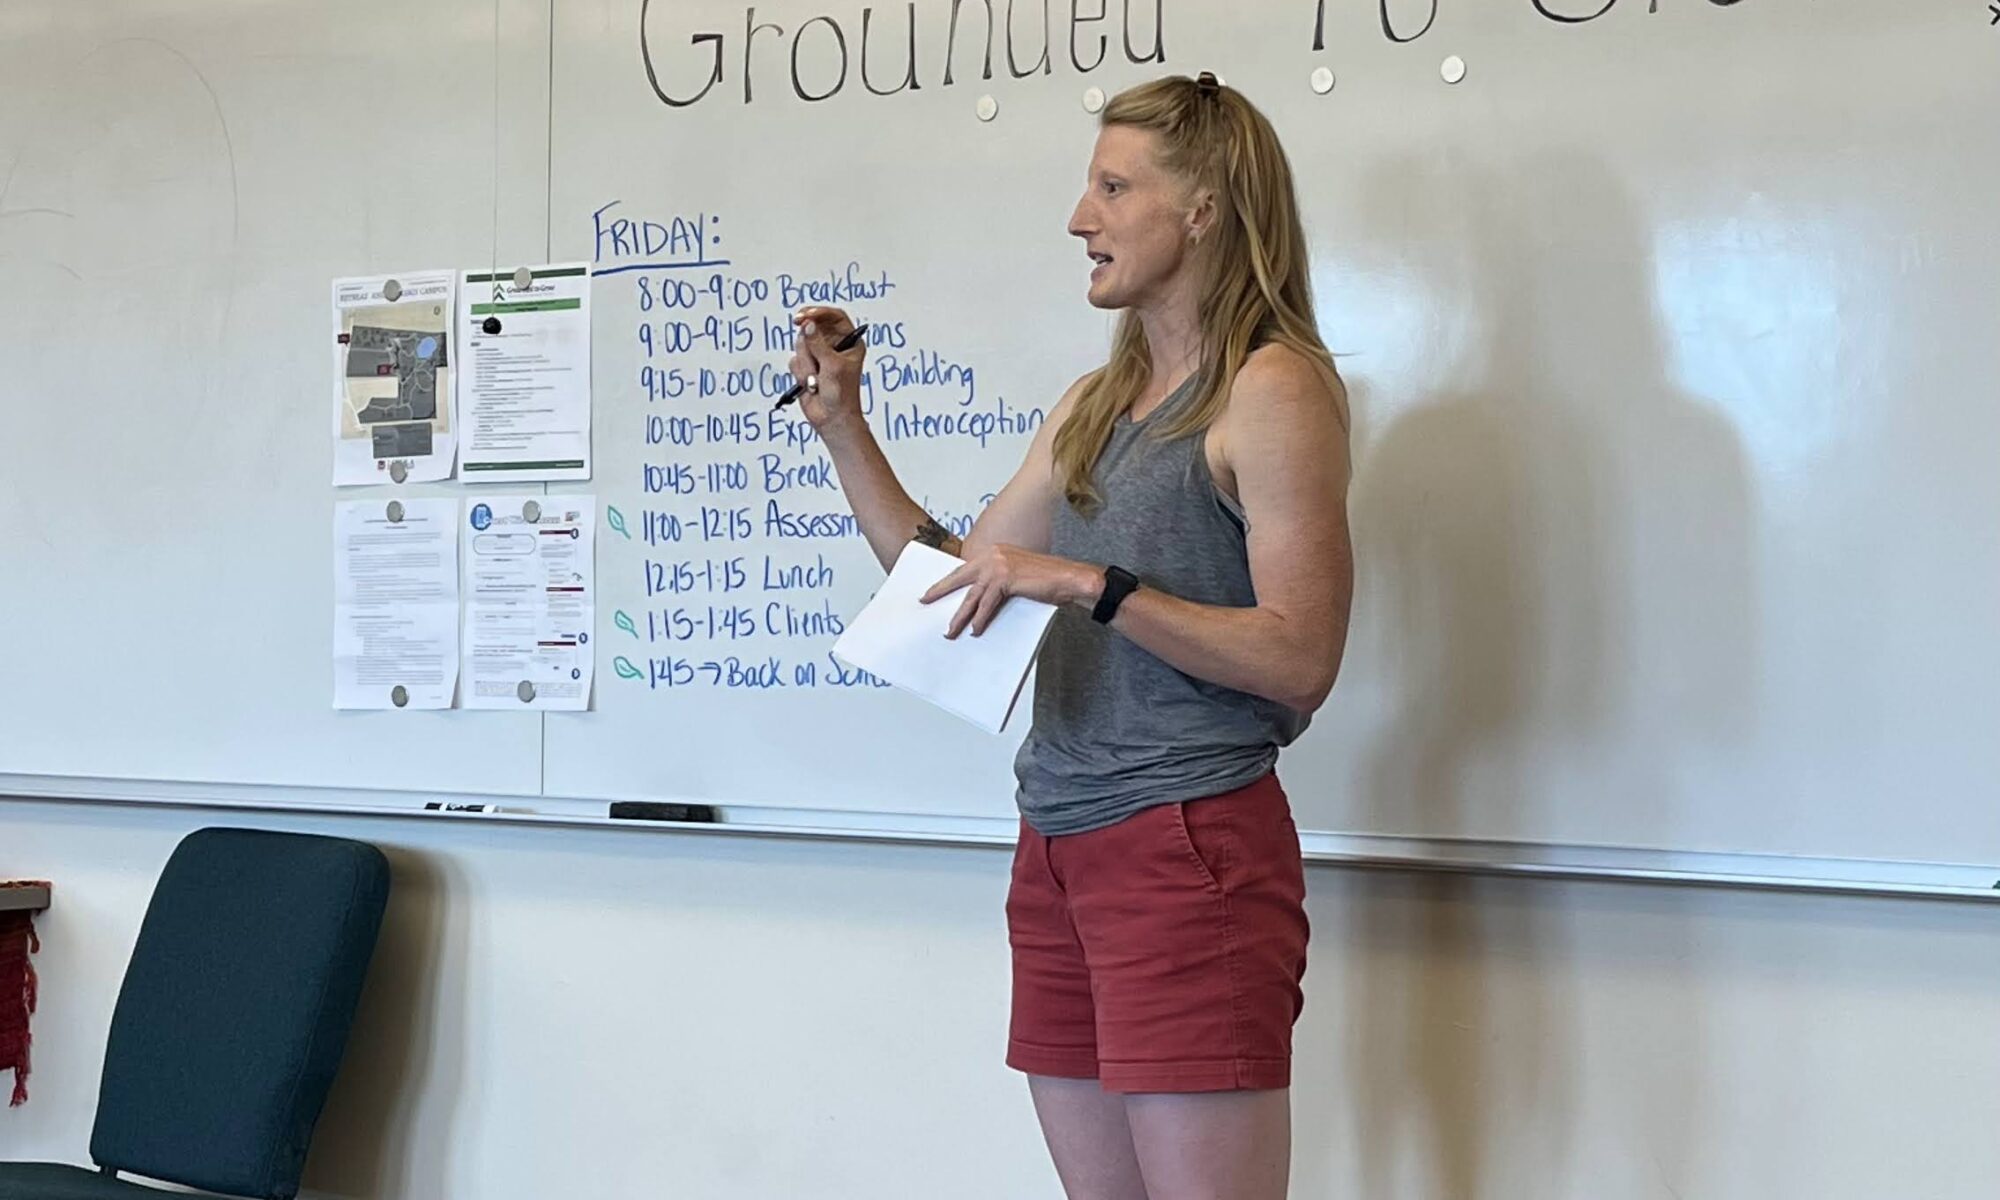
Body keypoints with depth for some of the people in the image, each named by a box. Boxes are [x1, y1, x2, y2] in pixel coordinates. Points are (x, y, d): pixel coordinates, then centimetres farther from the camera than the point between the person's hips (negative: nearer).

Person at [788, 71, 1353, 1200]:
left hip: (1192, 843, -8)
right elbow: (955, 582, 22)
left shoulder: (1274, 387, -8)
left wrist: (1085, 583, -19)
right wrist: (842, 423, 17)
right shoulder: (1094, 407, 18)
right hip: (1061, 846, 8)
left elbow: (1300, 660, -16)